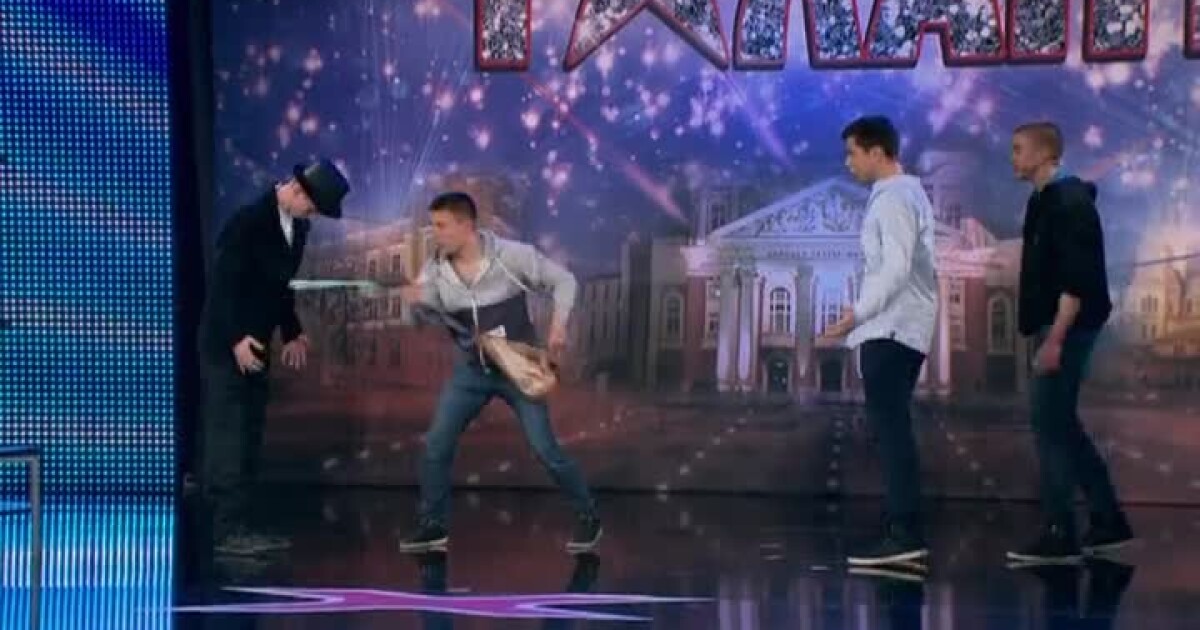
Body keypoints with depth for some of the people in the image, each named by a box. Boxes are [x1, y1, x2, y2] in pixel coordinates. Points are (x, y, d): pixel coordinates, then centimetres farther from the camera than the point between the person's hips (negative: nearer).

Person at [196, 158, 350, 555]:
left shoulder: (298, 225, 7)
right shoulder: (249, 220, -17)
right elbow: (222, 283, -19)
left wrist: (291, 333, 11)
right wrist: (236, 339, -23)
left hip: (256, 344, 8)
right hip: (227, 345, -8)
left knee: (247, 437, 7)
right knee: (227, 434, -8)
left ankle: (232, 525, 11)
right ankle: (228, 530, -7)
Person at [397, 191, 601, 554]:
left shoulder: (512, 256, -17)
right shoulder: (435, 269, -5)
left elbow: (563, 280, -7)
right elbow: (428, 316, 1)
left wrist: (558, 326, -19)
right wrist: (417, 302, -22)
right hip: (471, 369, 4)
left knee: (545, 449, -7)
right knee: (435, 446, -2)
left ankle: (588, 517, 10)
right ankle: (433, 526, 13)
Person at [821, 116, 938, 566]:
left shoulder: (894, 198, -12)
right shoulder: (904, 193, 19)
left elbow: (897, 269, -21)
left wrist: (857, 315, -22)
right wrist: (864, 317, 16)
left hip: (892, 330, -10)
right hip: (895, 328, 10)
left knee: (891, 430, -12)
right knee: (893, 430, 10)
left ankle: (904, 534, -15)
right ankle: (903, 532, 11)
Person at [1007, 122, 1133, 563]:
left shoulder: (1069, 203, -15)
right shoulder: (1047, 200, 15)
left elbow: (1077, 279, -22)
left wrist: (1055, 339, -25)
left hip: (1066, 329, -10)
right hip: (1055, 328, 10)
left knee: (1048, 425, -8)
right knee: (1061, 425, 13)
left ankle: (1061, 536, -5)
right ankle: (1109, 521, 20)